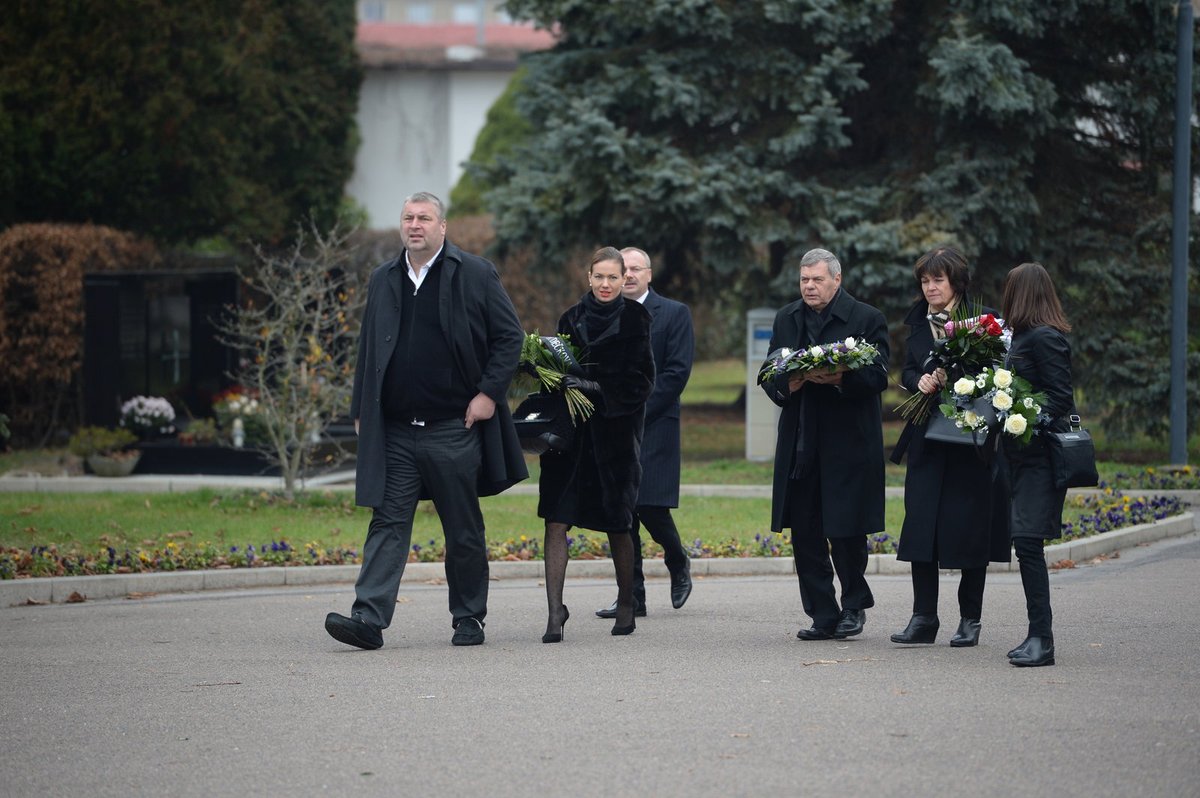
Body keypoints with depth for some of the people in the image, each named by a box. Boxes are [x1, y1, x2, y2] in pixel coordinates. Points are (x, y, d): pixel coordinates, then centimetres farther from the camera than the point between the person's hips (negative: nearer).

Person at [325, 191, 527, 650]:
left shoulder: (475, 276, -1)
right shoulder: (383, 281, 12)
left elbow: (510, 337, 0)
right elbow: (368, 350, 18)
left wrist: (489, 393, -8)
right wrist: (360, 410, 11)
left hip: (454, 430, -3)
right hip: (395, 432, 3)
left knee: (464, 532, 6)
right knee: (388, 523, -4)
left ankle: (469, 619, 17)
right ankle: (369, 619, -10)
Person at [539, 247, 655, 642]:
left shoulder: (635, 318, 0)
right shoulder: (572, 318, 11)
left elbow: (640, 380, -7)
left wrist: (594, 387, -17)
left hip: (616, 428, -3)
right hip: (572, 430, 3)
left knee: (617, 523, 5)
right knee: (556, 519, -9)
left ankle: (626, 604, 25)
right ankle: (555, 611, -10)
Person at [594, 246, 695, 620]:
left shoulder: (674, 314, 2)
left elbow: (677, 371, -6)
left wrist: (636, 411, -11)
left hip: (655, 425, -4)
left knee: (652, 507, -11)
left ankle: (678, 564, 18)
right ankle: (632, 596, 4)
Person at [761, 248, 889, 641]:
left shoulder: (866, 319, -1)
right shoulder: (786, 319, 14)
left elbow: (877, 376, -8)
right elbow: (770, 376, 13)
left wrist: (838, 379, -24)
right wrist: (788, 384, -10)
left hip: (847, 443, -5)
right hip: (799, 443, 5)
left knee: (845, 528, -2)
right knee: (805, 534, 4)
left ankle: (854, 604, 20)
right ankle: (823, 616, 10)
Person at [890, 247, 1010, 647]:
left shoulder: (981, 318, -5)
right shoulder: (919, 321, 11)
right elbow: (907, 372, 14)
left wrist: (952, 377, -20)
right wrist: (920, 381, -7)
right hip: (928, 434, 5)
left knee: (970, 522, 0)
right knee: (921, 522, -1)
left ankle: (970, 618, 8)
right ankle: (924, 617, 3)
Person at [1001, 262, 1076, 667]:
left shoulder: (1044, 338, -12)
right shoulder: (1024, 336, 15)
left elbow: (1060, 396, -16)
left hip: (1040, 454, -9)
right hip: (1025, 453, 9)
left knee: (1028, 541, -13)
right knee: (1026, 543, 9)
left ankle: (1041, 638, -13)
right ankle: (1038, 636, 14)